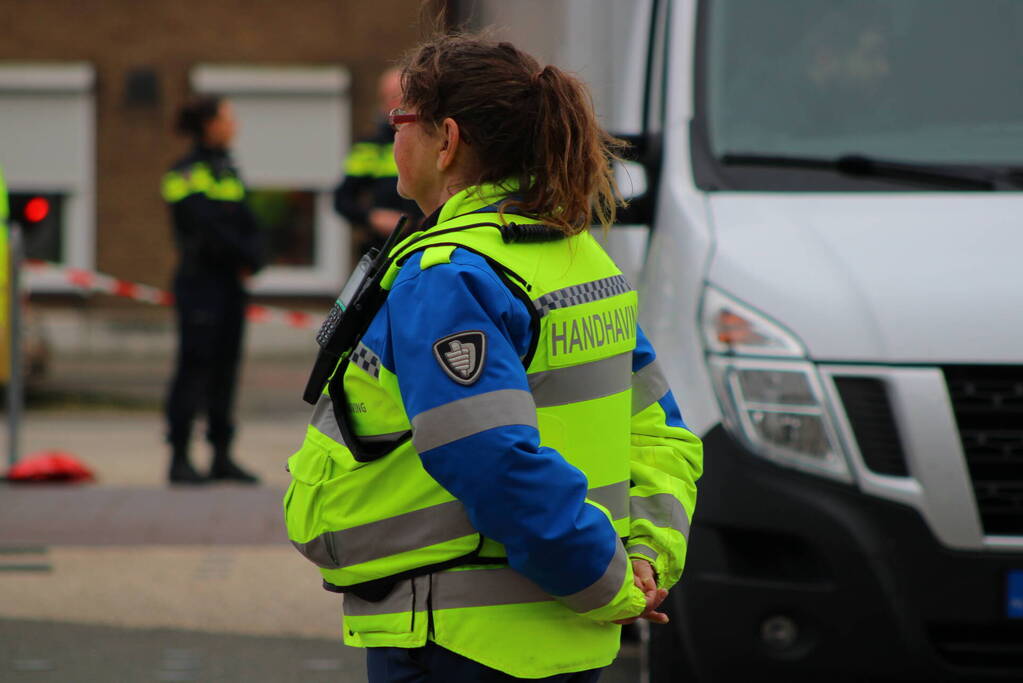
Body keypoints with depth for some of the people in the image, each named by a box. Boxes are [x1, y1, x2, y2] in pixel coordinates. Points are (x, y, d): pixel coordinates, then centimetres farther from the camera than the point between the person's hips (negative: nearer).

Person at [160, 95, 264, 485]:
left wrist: (253, 259, -5)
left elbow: (246, 224, 14)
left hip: (230, 281, 8)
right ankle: (179, 458, -6)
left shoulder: (228, 170, 16)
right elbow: (207, 230, -16)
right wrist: (246, 255, -9)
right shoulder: (187, 173, -9)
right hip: (200, 280, -8)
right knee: (195, 365, -8)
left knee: (226, 367, 7)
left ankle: (222, 456, 11)